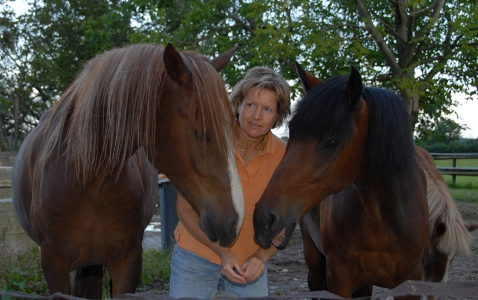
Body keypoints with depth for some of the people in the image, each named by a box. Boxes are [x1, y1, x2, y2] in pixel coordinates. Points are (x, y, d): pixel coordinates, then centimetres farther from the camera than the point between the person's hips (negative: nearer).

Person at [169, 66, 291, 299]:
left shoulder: (282, 156, -10)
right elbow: (185, 208, -11)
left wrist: (262, 257, -16)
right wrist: (222, 252, -19)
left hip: (249, 265, 2)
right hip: (196, 256, -2)